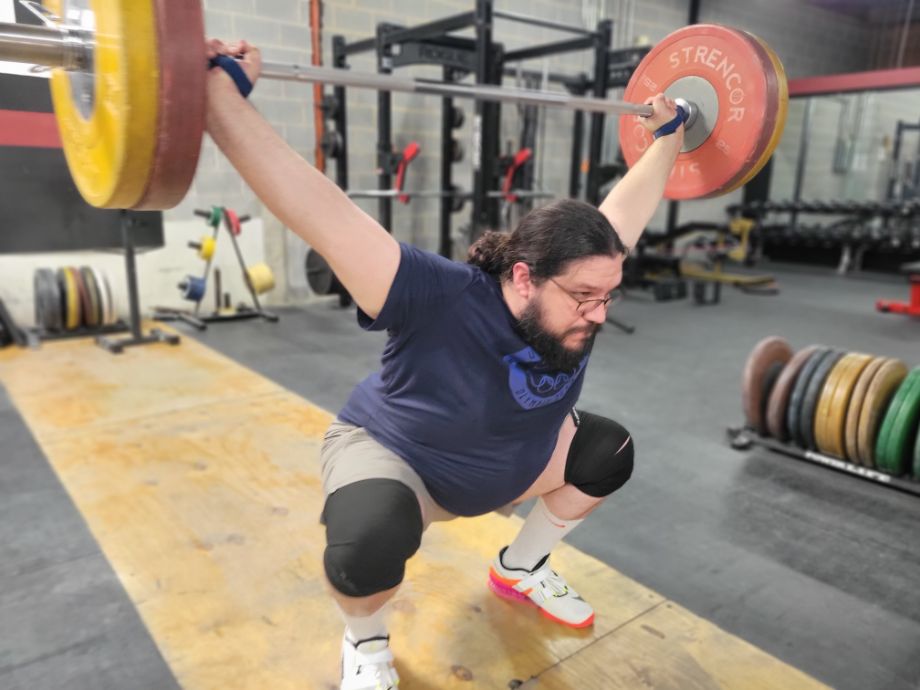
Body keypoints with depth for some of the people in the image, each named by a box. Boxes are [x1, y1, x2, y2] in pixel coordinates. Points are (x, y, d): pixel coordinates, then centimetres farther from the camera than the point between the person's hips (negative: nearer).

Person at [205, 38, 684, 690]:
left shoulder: (580, 283, -20)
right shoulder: (441, 302, -39)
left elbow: (629, 201, -4)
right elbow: (314, 208, -45)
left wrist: (668, 133, 5)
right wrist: (219, 92, -48)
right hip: (391, 457, -6)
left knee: (609, 452, 2)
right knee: (371, 544, -36)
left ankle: (520, 570, 23)